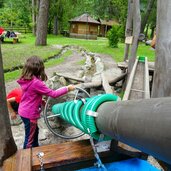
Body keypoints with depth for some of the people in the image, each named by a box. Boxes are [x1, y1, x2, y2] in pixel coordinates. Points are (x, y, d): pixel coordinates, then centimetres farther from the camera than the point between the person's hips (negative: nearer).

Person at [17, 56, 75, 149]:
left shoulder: (25, 80, -1)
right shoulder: (36, 83, -27)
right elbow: (53, 94, -24)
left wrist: (40, 101, 10)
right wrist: (67, 88, -14)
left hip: (23, 111, 9)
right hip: (29, 114, -9)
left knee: (35, 130, 27)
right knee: (30, 138, 9)